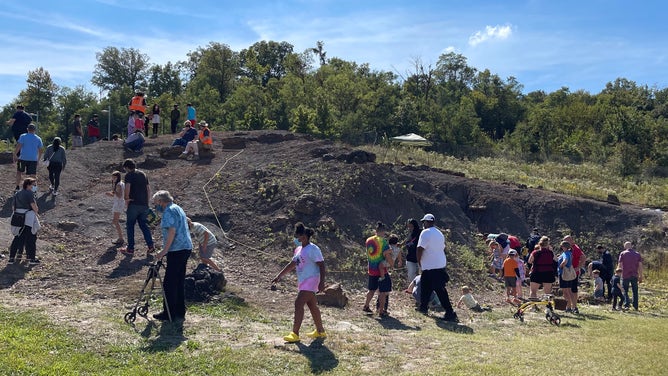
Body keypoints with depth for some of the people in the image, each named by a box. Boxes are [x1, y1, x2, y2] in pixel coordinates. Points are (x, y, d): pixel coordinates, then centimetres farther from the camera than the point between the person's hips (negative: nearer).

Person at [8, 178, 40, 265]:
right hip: (29, 219, -7)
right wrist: (36, 211, -1)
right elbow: (33, 204, -17)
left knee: (17, 238, 14)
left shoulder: (17, 194, 14)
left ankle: (11, 257, 11)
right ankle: (32, 258, 4)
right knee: (31, 239, 2)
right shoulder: (29, 193, -8)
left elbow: (13, 207, 13)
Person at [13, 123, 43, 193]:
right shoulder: (38, 138, 7)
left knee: (19, 172, 19)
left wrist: (14, 155, -5)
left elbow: (18, 146, -12)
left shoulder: (23, 136, -2)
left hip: (23, 158, -1)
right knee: (32, 175, 2)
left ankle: (17, 188, 22)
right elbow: (41, 150, 9)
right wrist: (38, 158, 22)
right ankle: (34, 186, -20)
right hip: (33, 159, 1)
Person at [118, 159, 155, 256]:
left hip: (134, 204, -6)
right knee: (144, 225, 12)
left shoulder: (129, 175, -5)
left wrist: (126, 199, -6)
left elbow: (127, 187, -18)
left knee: (130, 225, 5)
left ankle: (130, 249, 6)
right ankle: (150, 246, 2)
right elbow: (149, 189, 15)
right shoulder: (143, 174, 15)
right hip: (144, 204, 6)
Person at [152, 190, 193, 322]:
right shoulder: (177, 208, 20)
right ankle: (180, 313, 19)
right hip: (186, 248, 10)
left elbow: (172, 230, -22)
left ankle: (169, 314, 1)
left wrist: (164, 250, -21)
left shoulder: (169, 211, -11)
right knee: (179, 282, 14)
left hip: (177, 250, -10)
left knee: (169, 283, -3)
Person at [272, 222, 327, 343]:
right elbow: (292, 265, 20)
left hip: (311, 281, -9)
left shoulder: (313, 249, -13)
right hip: (303, 282, 9)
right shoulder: (299, 249, 13)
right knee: (312, 306, 15)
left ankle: (295, 334, -15)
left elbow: (321, 265, -16)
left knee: (298, 304, -15)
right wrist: (279, 276, 17)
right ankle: (320, 331, 27)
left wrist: (321, 282, -22)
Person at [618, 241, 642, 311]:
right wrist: (641, 277, 6)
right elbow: (640, 266, 3)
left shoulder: (623, 253, 0)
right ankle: (635, 307, 11)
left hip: (625, 275, -2)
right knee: (635, 292, 11)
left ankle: (627, 304, -9)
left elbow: (620, 265, -4)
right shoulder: (637, 254, 7)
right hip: (635, 276, 2)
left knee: (625, 291, 6)